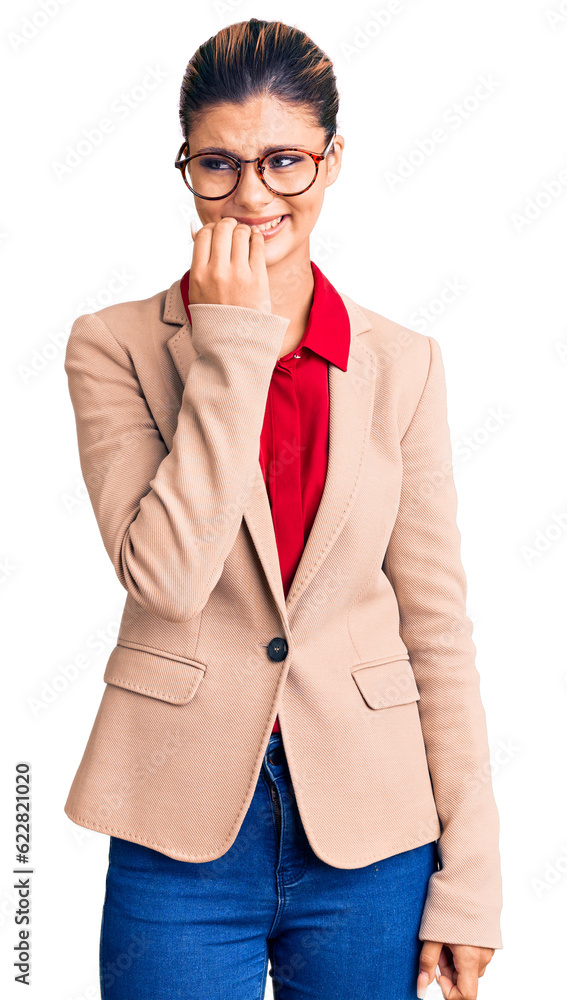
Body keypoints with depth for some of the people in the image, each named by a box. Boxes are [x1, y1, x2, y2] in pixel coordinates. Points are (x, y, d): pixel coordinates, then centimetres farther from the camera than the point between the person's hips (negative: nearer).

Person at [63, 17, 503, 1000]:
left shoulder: (402, 364, 2)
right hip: (184, 823, -1)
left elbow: (437, 623, 2)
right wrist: (233, 346, -14)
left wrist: (469, 874, 0)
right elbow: (167, 575, -16)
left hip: (370, 836, 2)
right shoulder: (114, 347, -2)